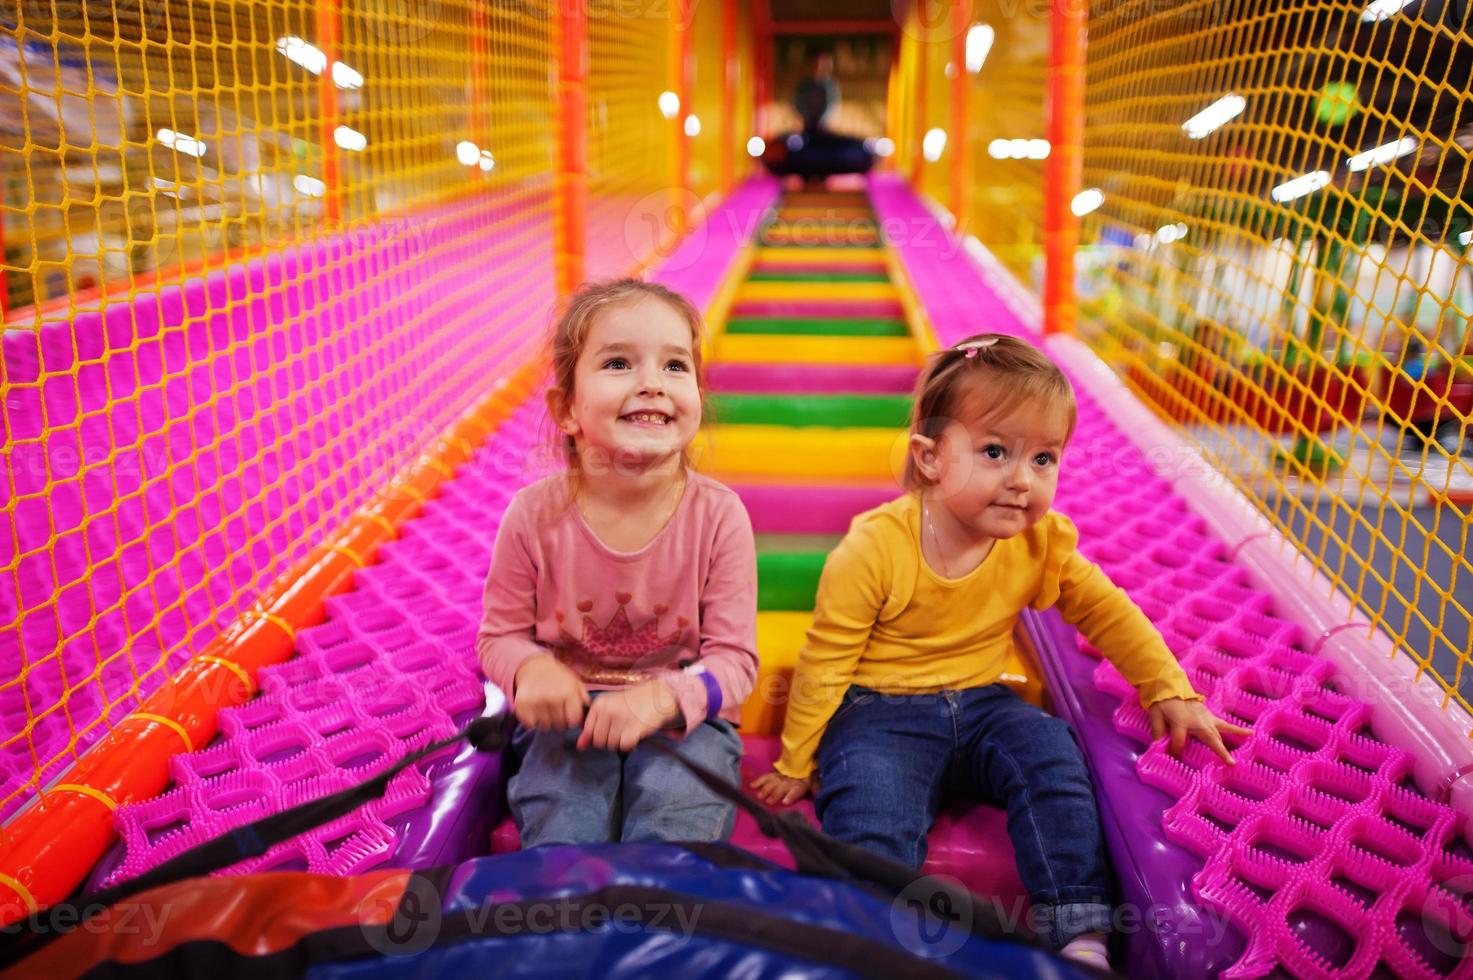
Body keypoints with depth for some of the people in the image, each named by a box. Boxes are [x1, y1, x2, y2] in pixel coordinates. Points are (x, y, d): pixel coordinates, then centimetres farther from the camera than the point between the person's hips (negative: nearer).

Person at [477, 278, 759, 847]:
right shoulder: (535, 516, -12)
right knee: (563, 837, -22)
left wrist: (663, 695, -29)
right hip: (569, 714, 1)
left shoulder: (718, 516, -14)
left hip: (683, 713, 0)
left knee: (671, 834, -23)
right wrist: (530, 668, -22)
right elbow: (500, 635, 2)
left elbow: (735, 659, -10)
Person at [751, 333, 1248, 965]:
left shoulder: (1041, 545, -5)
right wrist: (797, 765, -3)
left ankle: (1080, 939, -14)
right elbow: (825, 662, -11)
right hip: (880, 712, -4)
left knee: (1049, 753, -22)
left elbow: (1107, 613, 12)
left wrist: (1169, 692, 7)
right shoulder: (873, 550, -19)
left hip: (980, 705, 4)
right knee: (872, 816, -30)